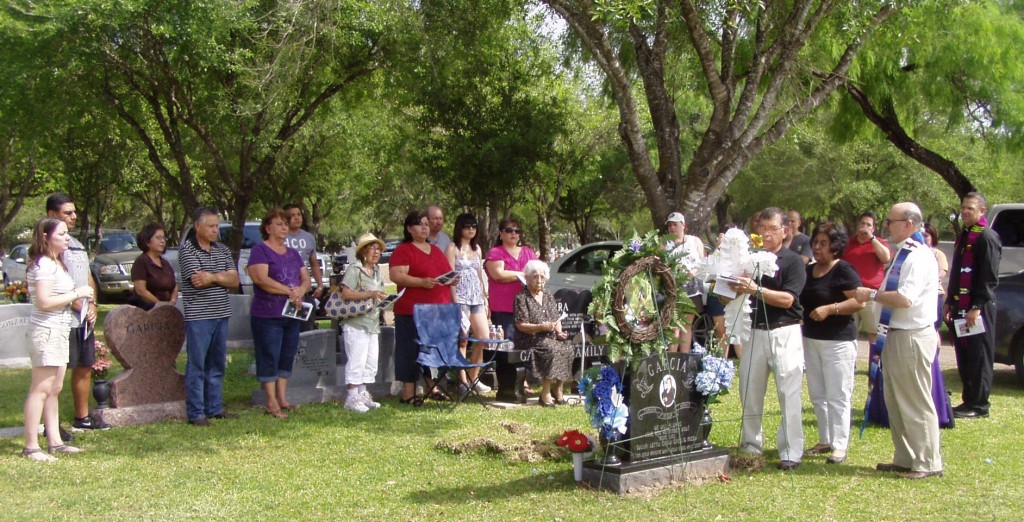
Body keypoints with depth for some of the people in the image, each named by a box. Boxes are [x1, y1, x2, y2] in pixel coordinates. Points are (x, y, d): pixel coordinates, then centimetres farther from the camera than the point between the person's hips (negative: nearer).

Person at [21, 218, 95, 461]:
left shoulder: (56, 263, 16)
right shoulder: (43, 265, -15)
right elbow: (44, 302, -23)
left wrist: (80, 298, 7)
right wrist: (76, 294, -16)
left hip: (59, 331, 10)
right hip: (46, 330, -10)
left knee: (54, 389, 12)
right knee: (41, 389, -8)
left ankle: (55, 441, 18)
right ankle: (31, 446, -4)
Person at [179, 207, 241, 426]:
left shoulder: (222, 250, 12)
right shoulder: (187, 250, -6)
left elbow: (235, 280, 3)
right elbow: (197, 280, -16)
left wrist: (212, 277, -12)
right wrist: (221, 278, -4)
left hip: (221, 314, 6)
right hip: (198, 316, -6)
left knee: (217, 365, 12)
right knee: (197, 366, -3)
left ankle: (215, 408, 20)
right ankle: (196, 413, 1)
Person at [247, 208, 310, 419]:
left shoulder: (293, 253, 17)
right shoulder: (259, 251, -5)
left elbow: (306, 278, 11)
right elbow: (261, 279, -18)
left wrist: (300, 291, -13)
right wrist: (290, 291, -16)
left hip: (292, 314, 7)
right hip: (267, 315, -7)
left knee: (287, 357, 10)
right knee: (269, 358, -3)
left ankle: (282, 398, 19)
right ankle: (272, 403, 1)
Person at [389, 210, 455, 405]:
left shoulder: (436, 250, 20)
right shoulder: (403, 251, -5)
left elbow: (447, 272, 29)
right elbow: (396, 276, -16)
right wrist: (422, 282, -24)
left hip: (439, 309, 7)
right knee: (411, 350, -4)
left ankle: (432, 387, 22)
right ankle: (408, 393, 0)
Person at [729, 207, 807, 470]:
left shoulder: (793, 261, -1)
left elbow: (787, 299, -13)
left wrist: (756, 289, -23)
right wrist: (735, 287, -12)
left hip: (784, 332, -5)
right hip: (754, 330, 5)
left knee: (789, 394, -5)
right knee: (749, 391, 10)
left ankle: (791, 453, 0)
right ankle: (751, 446, 22)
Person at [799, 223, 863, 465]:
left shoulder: (843, 270, -11)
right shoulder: (808, 271, 12)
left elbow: (859, 301, -18)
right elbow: (799, 300, 21)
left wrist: (829, 309, -24)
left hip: (838, 340, -8)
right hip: (811, 338, 8)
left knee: (837, 396, -4)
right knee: (817, 395, 13)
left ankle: (840, 446, 1)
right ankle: (825, 440, 24)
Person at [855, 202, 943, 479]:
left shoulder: (919, 256, -18)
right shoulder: (901, 254, 13)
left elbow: (905, 298, -27)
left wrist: (872, 294, -17)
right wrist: (873, 296, 6)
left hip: (912, 338, -11)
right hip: (896, 335, 11)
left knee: (916, 404, -1)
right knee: (895, 402, 18)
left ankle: (928, 464, 10)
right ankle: (905, 459, 29)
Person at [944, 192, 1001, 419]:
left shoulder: (987, 237, -10)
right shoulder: (964, 236, 18)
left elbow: (989, 278, -16)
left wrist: (976, 307, -20)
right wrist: (949, 302, 17)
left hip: (979, 309, -9)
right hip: (961, 307, 9)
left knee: (979, 358, -3)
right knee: (963, 358, 11)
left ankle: (979, 406, 2)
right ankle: (969, 401, 19)